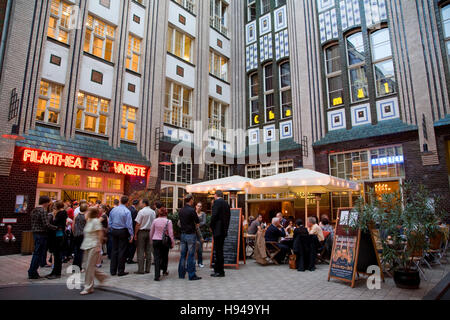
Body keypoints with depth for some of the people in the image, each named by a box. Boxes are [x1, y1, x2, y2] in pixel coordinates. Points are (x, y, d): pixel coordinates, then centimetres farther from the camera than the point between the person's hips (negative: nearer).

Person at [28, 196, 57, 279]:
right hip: (41, 234, -9)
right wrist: (56, 227, -11)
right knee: (38, 254, 0)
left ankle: (32, 272, 23)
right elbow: (46, 225, -21)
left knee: (36, 253, 17)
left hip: (35, 233, 9)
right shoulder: (43, 211, -17)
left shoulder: (34, 210, 11)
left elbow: (33, 223, 17)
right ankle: (32, 273, 7)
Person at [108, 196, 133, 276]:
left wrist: (112, 230, 18)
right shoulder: (127, 211, -13)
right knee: (122, 251, 2)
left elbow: (109, 223, 9)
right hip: (123, 231, -5)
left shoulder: (113, 210, 4)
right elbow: (129, 224, -14)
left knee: (114, 250, 13)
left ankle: (113, 270, 19)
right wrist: (131, 235, -8)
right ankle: (120, 271, 8)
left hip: (114, 231, 5)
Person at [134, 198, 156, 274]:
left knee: (141, 251, 0)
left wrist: (135, 234, -3)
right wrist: (151, 233, 13)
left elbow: (138, 224, -10)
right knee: (148, 251, 10)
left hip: (142, 232, -5)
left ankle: (140, 270, 2)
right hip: (150, 232, 5)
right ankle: (148, 269, 15)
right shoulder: (153, 212, 6)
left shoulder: (141, 211, -11)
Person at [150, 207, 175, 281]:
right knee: (165, 256, 19)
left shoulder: (155, 220, -1)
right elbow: (170, 233, -7)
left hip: (156, 240, 1)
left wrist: (151, 240, 21)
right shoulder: (168, 221, -8)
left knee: (157, 257, 1)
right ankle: (164, 271, 36)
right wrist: (172, 242, 2)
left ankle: (157, 275, -6)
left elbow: (151, 232, 8)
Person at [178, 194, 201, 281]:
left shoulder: (181, 211, 5)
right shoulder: (192, 210, -16)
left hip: (183, 234, 7)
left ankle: (181, 274, 20)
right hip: (191, 235, -6)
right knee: (191, 255, -1)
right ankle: (191, 275, 4)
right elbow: (197, 221, -6)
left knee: (182, 255, 12)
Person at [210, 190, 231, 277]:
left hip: (218, 230, -9)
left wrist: (211, 227, -4)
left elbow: (214, 216, -17)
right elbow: (228, 217, 15)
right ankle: (217, 269, 26)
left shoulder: (217, 202, -10)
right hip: (224, 230, 9)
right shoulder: (226, 203, 14)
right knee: (219, 250, 16)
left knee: (219, 250, -2)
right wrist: (226, 228, 16)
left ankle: (220, 271, 4)